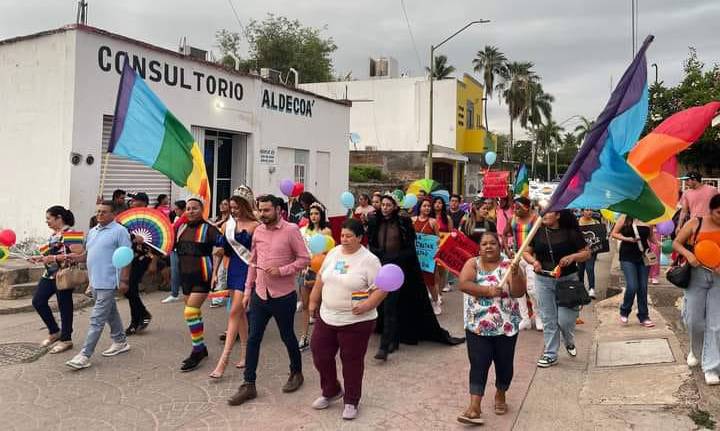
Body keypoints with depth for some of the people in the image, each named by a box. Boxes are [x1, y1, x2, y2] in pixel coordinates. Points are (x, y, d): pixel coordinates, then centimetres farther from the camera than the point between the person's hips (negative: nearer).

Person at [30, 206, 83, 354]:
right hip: (50, 275, 10)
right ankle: (54, 332, 24)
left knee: (64, 307, 1)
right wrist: (40, 258, 9)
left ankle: (66, 339, 14)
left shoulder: (69, 234, -15)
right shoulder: (54, 235, 14)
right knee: (38, 301, 10)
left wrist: (53, 258, -23)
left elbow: (78, 254, -25)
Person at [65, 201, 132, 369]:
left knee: (97, 319, -8)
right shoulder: (92, 231, 15)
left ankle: (85, 355, -8)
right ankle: (120, 342, 33)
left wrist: (124, 280, -17)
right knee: (110, 312, 20)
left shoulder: (119, 231, -9)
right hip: (95, 281, 8)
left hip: (108, 282, -8)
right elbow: (88, 253, 21)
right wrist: (77, 257, -1)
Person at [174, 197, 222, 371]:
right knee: (194, 313, 15)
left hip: (202, 276, -7)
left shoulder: (208, 228, -10)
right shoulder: (181, 228, 9)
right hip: (185, 275, 7)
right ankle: (201, 348, 29)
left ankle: (197, 350, 0)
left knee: (190, 311, -14)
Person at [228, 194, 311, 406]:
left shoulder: (291, 230, -11)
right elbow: (253, 262, 13)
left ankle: (296, 373, 35)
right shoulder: (258, 231, 6)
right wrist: (248, 290, 11)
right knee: (253, 339, 4)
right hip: (260, 294, 5)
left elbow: (304, 258, -11)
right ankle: (248, 385, 13)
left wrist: (281, 271, -21)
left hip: (283, 296, -5)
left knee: (287, 337, 12)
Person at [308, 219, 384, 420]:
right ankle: (331, 391, 33)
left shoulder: (369, 260, -13)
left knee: (352, 361, 5)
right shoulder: (334, 253, 5)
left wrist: (366, 306, -25)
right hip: (327, 317, 6)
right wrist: (313, 301, 16)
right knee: (319, 354, 11)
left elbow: (381, 289, -14)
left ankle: (351, 401, 24)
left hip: (356, 321, -6)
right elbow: (321, 278, 16)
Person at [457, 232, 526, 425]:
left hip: (506, 326, 0)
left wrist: (515, 275, -29)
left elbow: (519, 293, -13)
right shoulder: (472, 264, 0)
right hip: (477, 327, 0)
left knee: (504, 363, 13)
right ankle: (474, 407, -4)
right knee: (478, 365, -3)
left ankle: (500, 395, 37)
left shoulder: (509, 265, -5)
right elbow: (463, 284, -16)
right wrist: (487, 290, -25)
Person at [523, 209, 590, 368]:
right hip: (543, 280, 2)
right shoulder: (538, 232, 3)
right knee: (548, 319, 6)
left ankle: (570, 342, 31)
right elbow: (526, 252, 10)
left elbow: (586, 253, 1)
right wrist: (533, 261, -11)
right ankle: (550, 354, 18)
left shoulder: (571, 233, -4)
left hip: (568, 280, -2)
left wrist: (572, 257, -18)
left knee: (565, 318, -3)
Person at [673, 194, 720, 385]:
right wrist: (688, 254, -16)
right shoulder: (695, 224, -2)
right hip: (697, 274, 0)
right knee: (693, 319, 6)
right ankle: (696, 351, 36)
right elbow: (676, 243, 4)